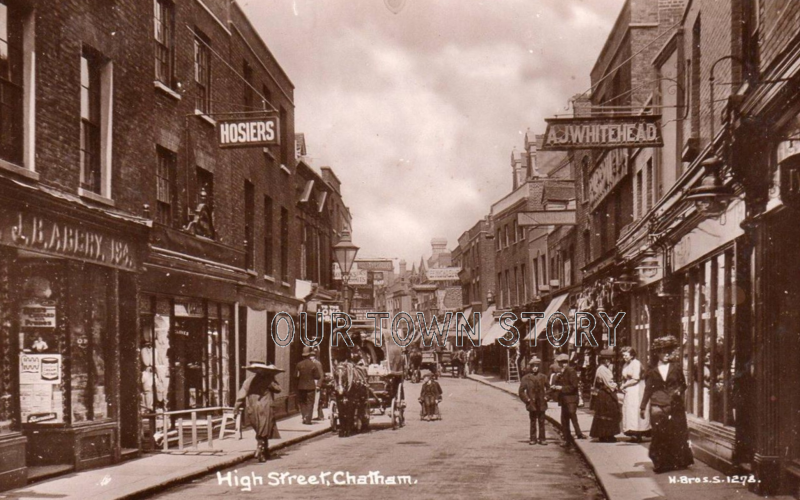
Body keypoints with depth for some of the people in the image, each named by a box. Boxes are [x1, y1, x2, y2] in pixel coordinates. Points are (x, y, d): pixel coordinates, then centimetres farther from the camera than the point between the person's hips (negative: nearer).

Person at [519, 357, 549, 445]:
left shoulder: (543, 377, 4)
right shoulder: (526, 378, -3)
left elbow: (548, 388, 13)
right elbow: (521, 391, -1)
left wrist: (546, 397, 2)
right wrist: (527, 400, -7)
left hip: (541, 404, 2)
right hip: (532, 404, -2)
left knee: (541, 422, 5)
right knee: (533, 422, 6)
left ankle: (542, 439, 10)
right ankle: (533, 439, 12)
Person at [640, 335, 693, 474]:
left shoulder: (676, 368, 6)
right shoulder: (653, 371, 6)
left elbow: (683, 384, 13)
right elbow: (648, 390, 10)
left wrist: (679, 391, -9)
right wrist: (642, 407, 10)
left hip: (675, 406, 0)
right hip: (658, 407, 0)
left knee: (676, 434, 0)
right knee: (660, 435, -4)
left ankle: (678, 461, 13)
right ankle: (661, 463, 3)